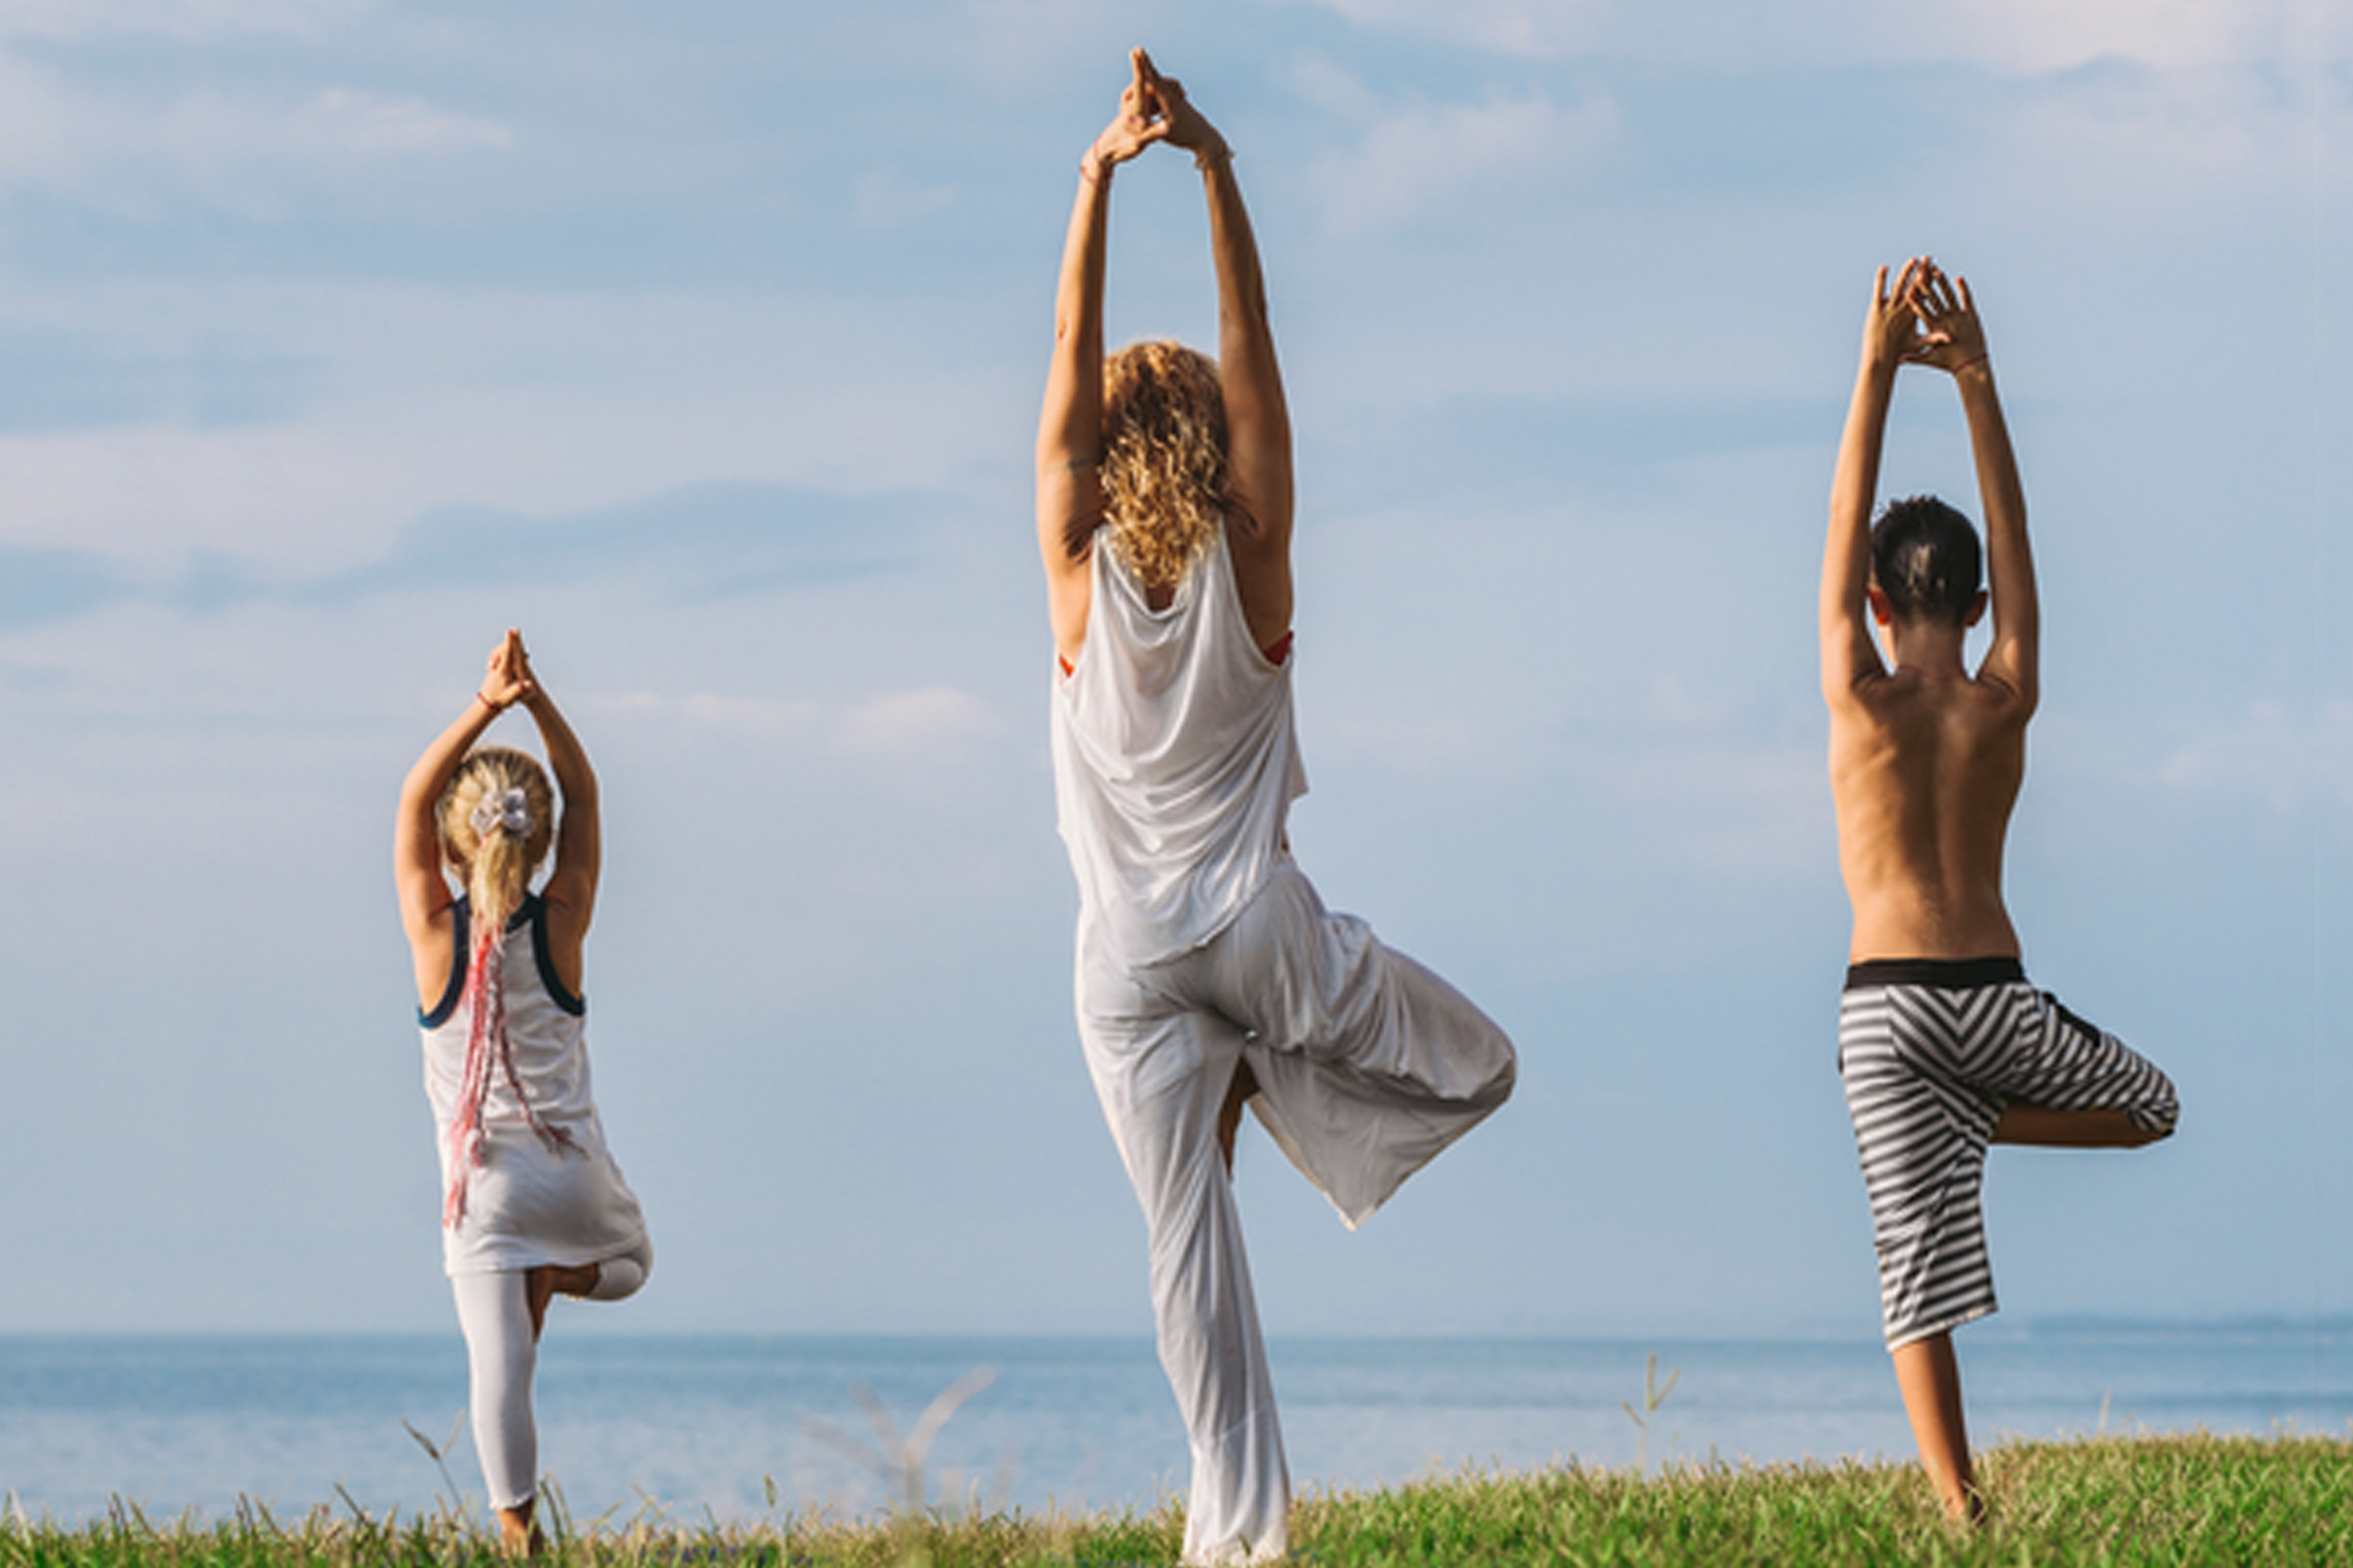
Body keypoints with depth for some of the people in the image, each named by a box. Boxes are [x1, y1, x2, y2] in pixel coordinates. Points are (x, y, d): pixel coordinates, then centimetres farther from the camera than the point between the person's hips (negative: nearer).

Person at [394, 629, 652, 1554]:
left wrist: (485, 709, -13)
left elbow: (413, 800, -5)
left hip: (481, 1183, -1)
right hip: (574, 1169, 1)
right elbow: (584, 796, 0)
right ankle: (558, 1274, 3)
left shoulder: (436, 936, -9)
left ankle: (516, 1524, -11)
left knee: (499, 1361, -4)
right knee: (630, 1256, 33)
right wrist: (536, 702, -13)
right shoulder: (560, 926, -7)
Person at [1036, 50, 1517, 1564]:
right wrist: (1215, 166, -16)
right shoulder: (1250, 560, -5)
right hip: (1261, 925, -1)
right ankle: (1262, 1078, 8)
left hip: (1129, 957, 1)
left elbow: (1073, 358, -6)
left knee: (1191, 1236, 0)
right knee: (1482, 1064, 22)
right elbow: (1252, 344, -9)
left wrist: (1103, 172, -14)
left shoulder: (1082, 571, -4)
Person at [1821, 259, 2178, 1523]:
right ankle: (1979, 1118, 3)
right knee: (2148, 1107, 29)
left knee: (1919, 1267, -4)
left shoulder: (1859, 703, -3)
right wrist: (1974, 381, 4)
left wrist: (1879, 371, 1)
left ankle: (1959, 1509, -15)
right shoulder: (2005, 705, 1)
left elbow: (1845, 529, 1)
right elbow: (2012, 539, 5)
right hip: (1993, 994, 1)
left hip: (1883, 1003, -1)